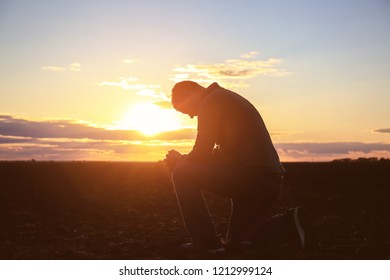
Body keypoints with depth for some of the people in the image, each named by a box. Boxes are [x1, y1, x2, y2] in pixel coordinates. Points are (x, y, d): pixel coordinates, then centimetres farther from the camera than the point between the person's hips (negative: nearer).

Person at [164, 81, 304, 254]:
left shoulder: (212, 102, -4)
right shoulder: (227, 99, 27)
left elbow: (201, 153, -9)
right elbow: (220, 154, 29)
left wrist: (178, 160, 11)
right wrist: (182, 159, 21)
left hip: (252, 173, -10)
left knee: (182, 173, -7)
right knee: (238, 240, 24)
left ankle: (206, 242, -7)